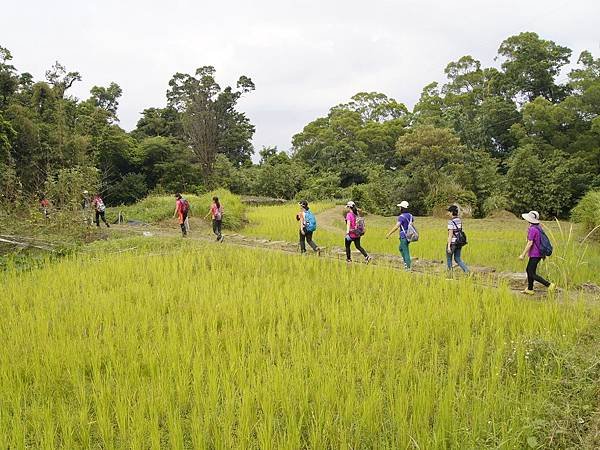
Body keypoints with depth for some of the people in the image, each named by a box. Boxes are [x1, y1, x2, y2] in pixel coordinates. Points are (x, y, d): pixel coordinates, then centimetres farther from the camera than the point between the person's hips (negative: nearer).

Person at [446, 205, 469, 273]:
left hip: (452, 243, -7)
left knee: (449, 259, 11)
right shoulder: (459, 220, 7)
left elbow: (450, 235, -20)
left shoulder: (451, 222, -17)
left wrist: (448, 246, -19)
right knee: (457, 259, 13)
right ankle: (466, 270, -4)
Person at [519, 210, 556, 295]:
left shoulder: (532, 229, -20)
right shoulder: (538, 227, 8)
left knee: (532, 274, -4)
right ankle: (529, 289, 26)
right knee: (528, 270, 19)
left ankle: (549, 285, -8)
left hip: (534, 255, -10)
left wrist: (523, 255, -17)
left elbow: (530, 243, -22)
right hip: (539, 253, 10)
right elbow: (540, 241, 16)